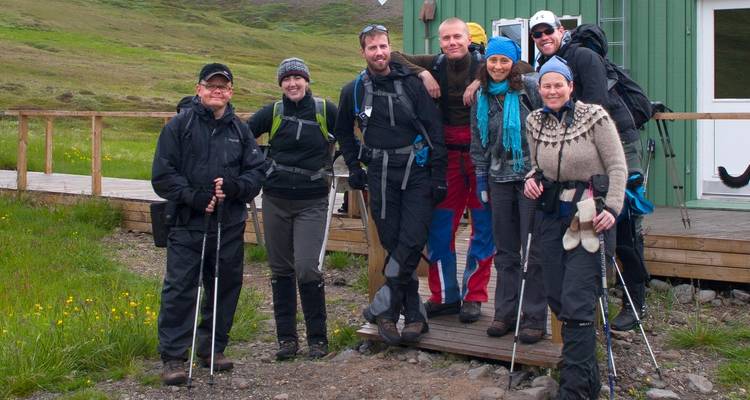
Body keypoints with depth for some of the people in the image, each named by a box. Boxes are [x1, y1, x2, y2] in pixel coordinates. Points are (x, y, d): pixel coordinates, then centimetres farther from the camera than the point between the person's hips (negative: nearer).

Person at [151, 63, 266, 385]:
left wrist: (235, 186, -11)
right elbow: (162, 176, -5)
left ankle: (212, 349, 27)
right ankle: (173, 357, 4)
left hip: (229, 226, 4)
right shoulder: (179, 126, 0)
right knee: (180, 290, -4)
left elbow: (256, 171, 10)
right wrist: (194, 197, -16)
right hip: (187, 225, -4)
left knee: (225, 288, 11)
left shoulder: (240, 130, 11)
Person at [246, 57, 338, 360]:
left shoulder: (325, 111, -1)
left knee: (306, 268, -12)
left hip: (312, 202, -3)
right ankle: (286, 337, 17)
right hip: (276, 201, 3)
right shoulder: (272, 113, 4)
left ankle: (317, 337, 4)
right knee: (281, 269, 7)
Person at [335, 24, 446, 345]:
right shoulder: (354, 90, 5)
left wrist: (438, 175, -4)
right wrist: (353, 167, 14)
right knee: (393, 244, 1)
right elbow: (343, 131, 22)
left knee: (411, 242, -14)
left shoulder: (411, 83, 0)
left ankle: (381, 308, -4)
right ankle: (414, 316, 8)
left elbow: (433, 129, 0)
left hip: (417, 171, -2)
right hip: (380, 175, 2)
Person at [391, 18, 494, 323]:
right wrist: (422, 73, -11)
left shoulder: (484, 65, -3)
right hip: (449, 155, 3)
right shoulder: (435, 66, 4)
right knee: (439, 226, 3)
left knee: (484, 226, 2)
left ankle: (474, 296, 14)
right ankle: (444, 296, 15)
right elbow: (394, 57, 5)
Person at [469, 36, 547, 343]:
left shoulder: (530, 87, -7)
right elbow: (478, 143, 16)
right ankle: (505, 312, 19)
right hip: (499, 179, 5)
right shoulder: (481, 98, 10)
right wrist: (481, 178, 11)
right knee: (505, 249, 11)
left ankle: (535, 318, 6)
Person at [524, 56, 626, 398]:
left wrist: (612, 207, -17)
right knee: (556, 299, 6)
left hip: (588, 216, -6)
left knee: (576, 303, -11)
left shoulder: (594, 117, -7)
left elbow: (617, 166, -7)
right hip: (551, 215, 6)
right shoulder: (534, 123, 8)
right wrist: (531, 179, -2)